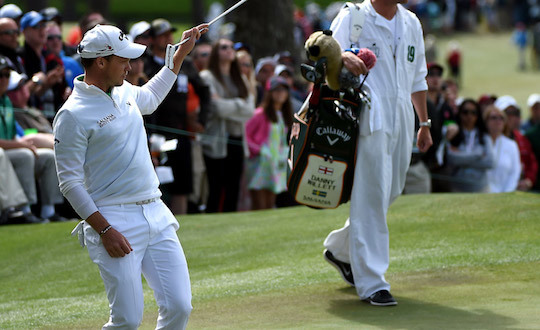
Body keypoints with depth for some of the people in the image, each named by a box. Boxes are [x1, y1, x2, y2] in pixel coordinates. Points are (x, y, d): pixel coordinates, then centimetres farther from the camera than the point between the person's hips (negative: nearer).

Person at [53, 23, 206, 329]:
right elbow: (70, 183, -12)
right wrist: (105, 230, -18)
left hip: (157, 214, 7)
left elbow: (150, 98, 39)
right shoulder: (73, 115, -11)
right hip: (115, 220, -7)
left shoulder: (124, 91, 13)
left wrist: (181, 54, 36)